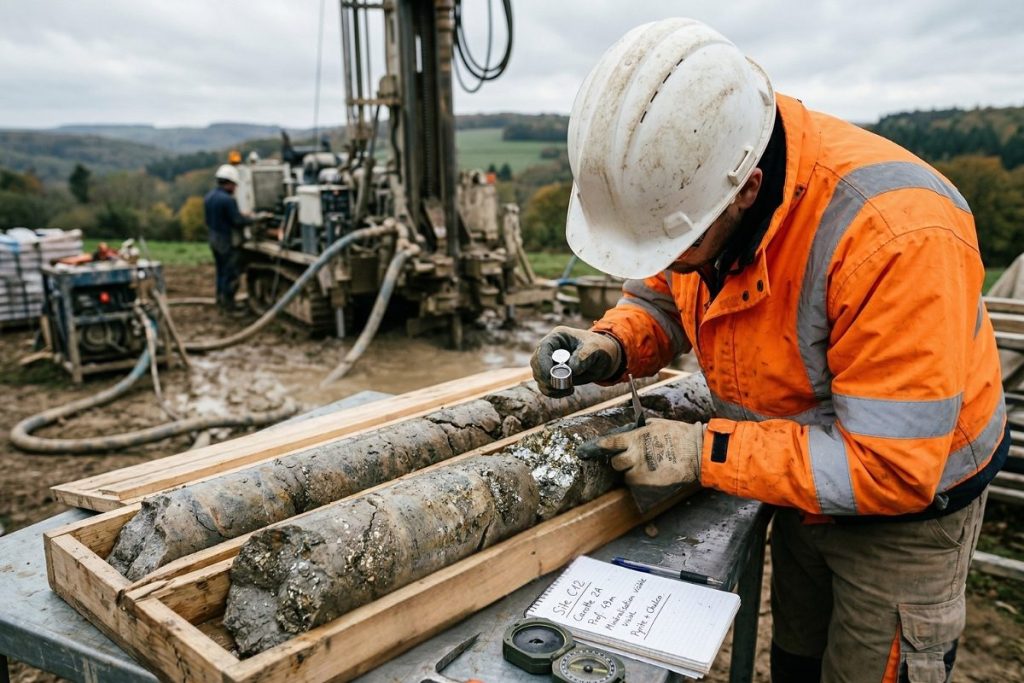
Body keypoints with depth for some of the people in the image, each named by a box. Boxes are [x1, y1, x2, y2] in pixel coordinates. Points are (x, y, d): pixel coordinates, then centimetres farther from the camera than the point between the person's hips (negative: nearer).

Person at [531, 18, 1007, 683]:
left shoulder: (897, 236, -38)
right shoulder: (691, 185, -19)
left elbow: (891, 466, -33)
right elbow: (661, 294, 0)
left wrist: (705, 453, -32)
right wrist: (612, 344, -21)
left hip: (908, 501, -6)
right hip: (804, 483, 6)